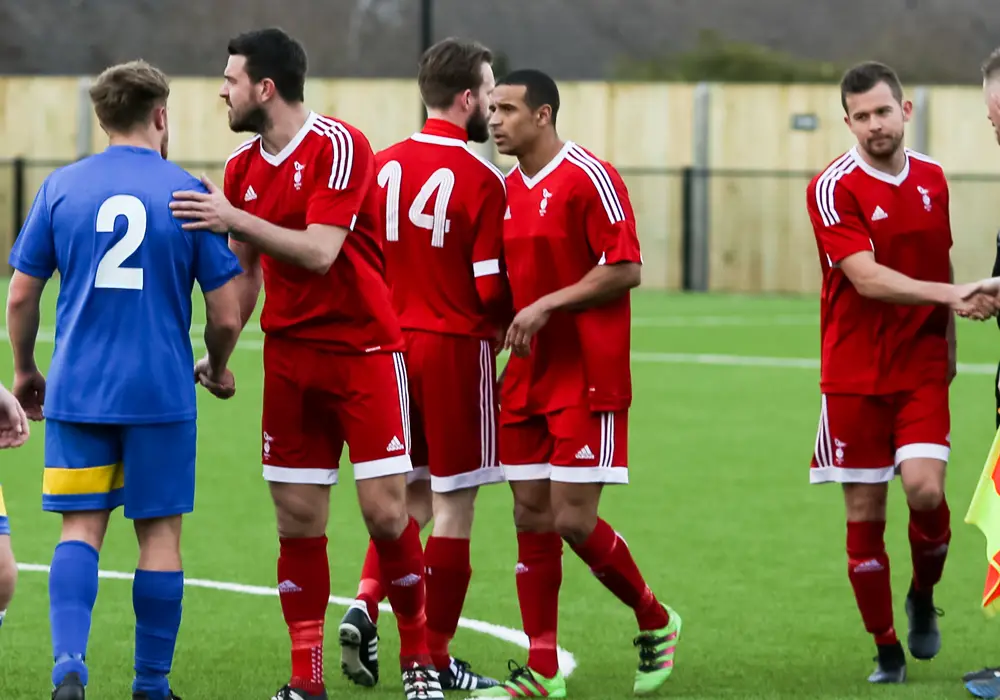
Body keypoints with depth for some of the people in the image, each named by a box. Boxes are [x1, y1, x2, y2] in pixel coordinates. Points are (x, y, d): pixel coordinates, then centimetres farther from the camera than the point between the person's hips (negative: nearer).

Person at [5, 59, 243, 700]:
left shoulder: (62, 187, 2)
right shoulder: (187, 192, -2)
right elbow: (226, 314, -2)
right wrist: (219, 370, 18)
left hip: (77, 390, 2)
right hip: (162, 393, -2)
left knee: (80, 529, 6)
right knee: (159, 532, 8)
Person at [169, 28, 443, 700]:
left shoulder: (339, 146, -13)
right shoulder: (242, 166, 8)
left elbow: (319, 252, -22)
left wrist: (236, 219, -26)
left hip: (364, 350, -6)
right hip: (289, 359, 6)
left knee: (386, 512, -8)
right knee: (298, 521, 2)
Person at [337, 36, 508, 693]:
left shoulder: (382, 165, 4)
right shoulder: (480, 178, -14)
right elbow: (493, 288, -15)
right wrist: (506, 318, 6)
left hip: (394, 341, 6)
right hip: (457, 347, -6)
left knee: (411, 492, 18)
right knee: (453, 503, 4)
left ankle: (365, 604, -2)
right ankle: (436, 656, 9)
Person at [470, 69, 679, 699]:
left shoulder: (590, 177, -11)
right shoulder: (508, 189, 13)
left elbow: (626, 269, -15)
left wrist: (547, 305, -18)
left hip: (586, 377, -7)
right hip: (527, 379, 7)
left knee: (573, 520, -9)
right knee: (531, 517, 4)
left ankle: (656, 623, 15)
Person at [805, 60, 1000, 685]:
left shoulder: (932, 178, 6)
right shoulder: (834, 188, -10)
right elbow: (867, 278, -20)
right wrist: (949, 294, -28)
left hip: (922, 369, 2)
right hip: (855, 374, -2)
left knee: (925, 488, -17)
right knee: (865, 512, 0)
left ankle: (924, 597, 12)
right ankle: (888, 651, 11)